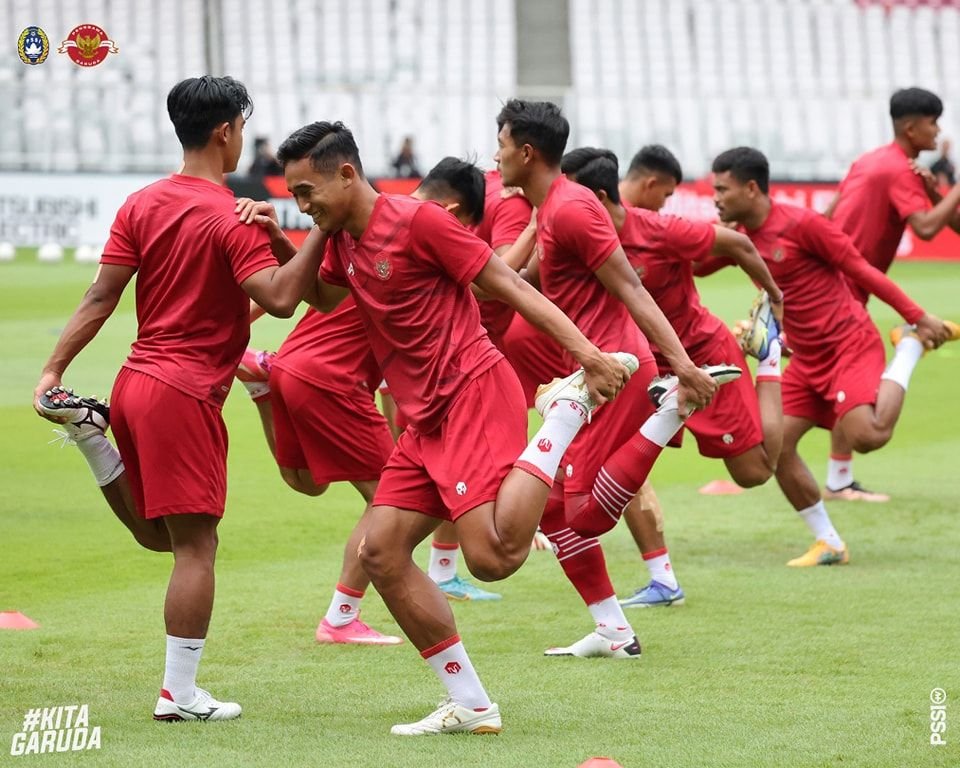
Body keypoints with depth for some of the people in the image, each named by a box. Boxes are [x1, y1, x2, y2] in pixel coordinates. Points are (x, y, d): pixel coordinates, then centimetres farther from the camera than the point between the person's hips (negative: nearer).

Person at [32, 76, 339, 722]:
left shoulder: (143, 205, 7)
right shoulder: (232, 219, -12)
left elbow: (101, 296, 5)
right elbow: (280, 297, -21)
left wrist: (54, 371, 5)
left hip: (136, 380, 8)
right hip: (186, 395, -8)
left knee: (159, 534, 23)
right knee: (195, 545, -3)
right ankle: (180, 693, -3)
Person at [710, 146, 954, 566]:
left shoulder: (801, 224, -17)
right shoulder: (742, 236, 4)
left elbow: (862, 270, -13)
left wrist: (919, 317, -11)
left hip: (849, 343, -7)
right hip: (807, 357, 7)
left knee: (866, 435, -25)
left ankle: (909, 349, 2)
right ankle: (828, 543, 7)